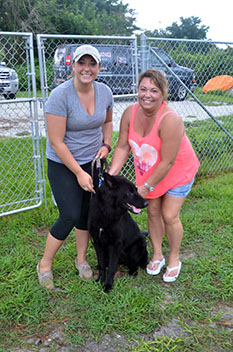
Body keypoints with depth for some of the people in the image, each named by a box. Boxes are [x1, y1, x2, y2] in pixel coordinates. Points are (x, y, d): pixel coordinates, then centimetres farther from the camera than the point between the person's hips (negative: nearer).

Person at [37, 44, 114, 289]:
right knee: (70, 216, -6)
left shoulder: (104, 92, -4)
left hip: (93, 160, 5)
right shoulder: (60, 96, -22)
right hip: (63, 165, -5)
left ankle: (81, 259, 32)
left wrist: (106, 145, -1)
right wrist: (79, 173, -19)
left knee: (87, 212, 11)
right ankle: (45, 265, 16)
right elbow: (56, 142, -21)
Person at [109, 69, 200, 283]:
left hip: (177, 171, -5)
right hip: (148, 170, 5)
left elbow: (168, 162, -30)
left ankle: (174, 259, 23)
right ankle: (157, 255, 31)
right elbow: (122, 147, -9)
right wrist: (111, 175, -19)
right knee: (153, 211, 10)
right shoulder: (130, 113, -16)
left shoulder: (170, 119, -34)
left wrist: (146, 187, -25)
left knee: (169, 215, -1)